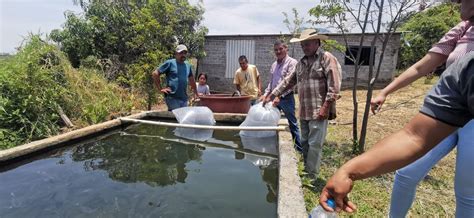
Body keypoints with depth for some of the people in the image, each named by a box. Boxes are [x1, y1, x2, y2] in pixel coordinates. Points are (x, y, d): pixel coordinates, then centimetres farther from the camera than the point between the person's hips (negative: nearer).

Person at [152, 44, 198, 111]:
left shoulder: (188, 65, 14)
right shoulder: (170, 63, -3)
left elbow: (191, 80, 26)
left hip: (184, 98, 6)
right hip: (172, 98, -6)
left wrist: (196, 94, 23)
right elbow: (155, 73, -4)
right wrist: (160, 89, -8)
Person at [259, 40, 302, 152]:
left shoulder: (292, 62, -9)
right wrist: (265, 94, 7)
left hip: (286, 98, -7)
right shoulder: (274, 64, 13)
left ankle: (300, 148, 14)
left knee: (292, 124, 2)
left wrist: (279, 96, -26)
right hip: (274, 97, 7)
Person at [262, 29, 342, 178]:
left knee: (314, 144, -2)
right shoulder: (301, 62, 16)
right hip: (304, 111, 7)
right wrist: (273, 95, 12)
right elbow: (288, 81, 17)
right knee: (304, 143, 15)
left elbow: (334, 85, -13)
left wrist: (326, 106, -18)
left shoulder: (327, 58, -6)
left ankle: (311, 176, 11)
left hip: (318, 111, -7)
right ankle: (306, 171, 30)